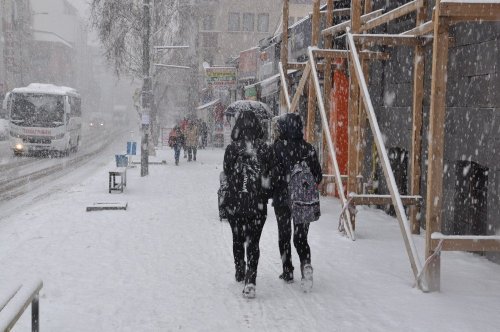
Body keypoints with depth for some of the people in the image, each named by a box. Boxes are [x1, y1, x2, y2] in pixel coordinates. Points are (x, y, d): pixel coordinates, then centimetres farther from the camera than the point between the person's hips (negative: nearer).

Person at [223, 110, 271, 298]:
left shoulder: (232, 149, -8)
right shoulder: (264, 149, -5)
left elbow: (226, 178, -2)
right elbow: (269, 178, 2)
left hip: (236, 203, 0)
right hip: (258, 205, 0)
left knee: (238, 239, 19)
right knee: (254, 242, 3)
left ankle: (240, 272, 34)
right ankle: (250, 280, -9)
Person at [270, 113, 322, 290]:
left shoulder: (277, 147, -11)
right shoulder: (308, 148, -2)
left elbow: (273, 174, -15)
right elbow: (318, 176, 1)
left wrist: (270, 192, 1)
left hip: (282, 198, -2)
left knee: (284, 236, 14)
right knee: (301, 237, 10)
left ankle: (288, 272, 17)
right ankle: (306, 263, -15)